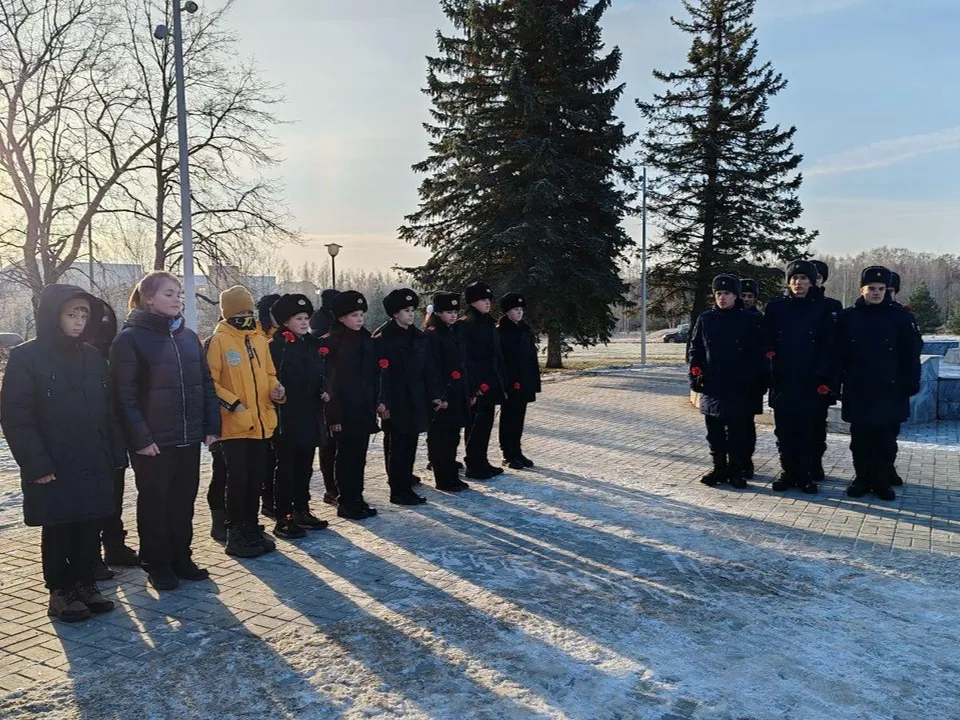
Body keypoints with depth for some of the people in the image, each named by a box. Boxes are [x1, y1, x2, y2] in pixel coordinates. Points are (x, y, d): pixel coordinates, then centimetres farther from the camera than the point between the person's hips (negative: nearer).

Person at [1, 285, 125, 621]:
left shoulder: (92, 356, 8)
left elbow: (107, 410, 10)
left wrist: (114, 454, 5)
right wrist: (37, 464, -16)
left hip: (94, 465, 5)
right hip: (54, 468, -4)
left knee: (91, 528, 11)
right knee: (57, 532, 7)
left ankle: (84, 583, 26)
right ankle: (60, 592, 21)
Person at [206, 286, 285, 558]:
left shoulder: (260, 340, 12)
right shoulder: (218, 341, -8)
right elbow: (209, 383, -11)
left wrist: (276, 389, 0)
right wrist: (233, 404, -17)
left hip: (261, 424, 6)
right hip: (234, 425, -6)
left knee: (255, 480, 13)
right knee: (238, 480, 0)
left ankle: (251, 528, 25)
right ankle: (235, 535, 10)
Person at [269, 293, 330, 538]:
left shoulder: (313, 344, 12)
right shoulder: (276, 345, -8)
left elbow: (322, 374, 18)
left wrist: (325, 391, 2)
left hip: (310, 415, 6)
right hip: (286, 416, -6)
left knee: (304, 467, 14)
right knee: (286, 468, 1)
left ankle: (302, 511, 25)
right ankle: (283, 518, 7)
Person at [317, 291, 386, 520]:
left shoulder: (366, 340, 10)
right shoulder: (330, 343, -9)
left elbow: (378, 373, 12)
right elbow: (328, 380, -12)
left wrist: (380, 400, 2)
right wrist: (333, 415, -16)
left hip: (364, 410, 6)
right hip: (343, 412, -6)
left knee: (359, 456, 12)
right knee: (344, 457, 3)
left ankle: (357, 499, 23)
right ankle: (345, 503, 13)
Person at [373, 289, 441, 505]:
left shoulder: (418, 337, 11)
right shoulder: (382, 338, -9)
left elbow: (428, 369, 12)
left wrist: (434, 395, 7)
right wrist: (381, 401, -18)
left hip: (415, 401, 6)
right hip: (394, 402, -6)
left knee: (410, 446, 11)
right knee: (396, 447, 0)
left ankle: (407, 488, 20)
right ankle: (398, 492, 8)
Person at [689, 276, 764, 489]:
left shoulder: (749, 320, -2)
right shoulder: (705, 319, 6)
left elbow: (757, 354, -1)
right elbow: (695, 349, 10)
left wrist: (754, 382, -7)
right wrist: (695, 375, 1)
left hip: (739, 388, -3)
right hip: (711, 386, 3)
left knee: (738, 432, 3)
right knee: (714, 432, 9)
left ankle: (736, 471, 14)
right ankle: (719, 469, 19)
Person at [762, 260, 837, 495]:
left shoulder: (822, 309, 1)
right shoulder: (775, 307, 5)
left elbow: (828, 347, -2)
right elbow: (765, 337, 11)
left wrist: (823, 378, -9)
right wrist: (769, 351, -7)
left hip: (810, 382, -1)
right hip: (782, 380, 2)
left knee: (809, 430, 3)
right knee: (784, 429, 6)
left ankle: (807, 475, 13)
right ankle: (788, 472, 17)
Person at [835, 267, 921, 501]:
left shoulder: (900, 317, 0)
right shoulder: (847, 317, 1)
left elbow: (910, 355, 0)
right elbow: (839, 354, 2)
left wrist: (910, 385, -4)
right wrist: (837, 383, -2)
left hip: (889, 391, 0)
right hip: (857, 391, 1)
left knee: (886, 440, 6)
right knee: (860, 439, 8)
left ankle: (882, 482, 18)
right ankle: (862, 479, 21)